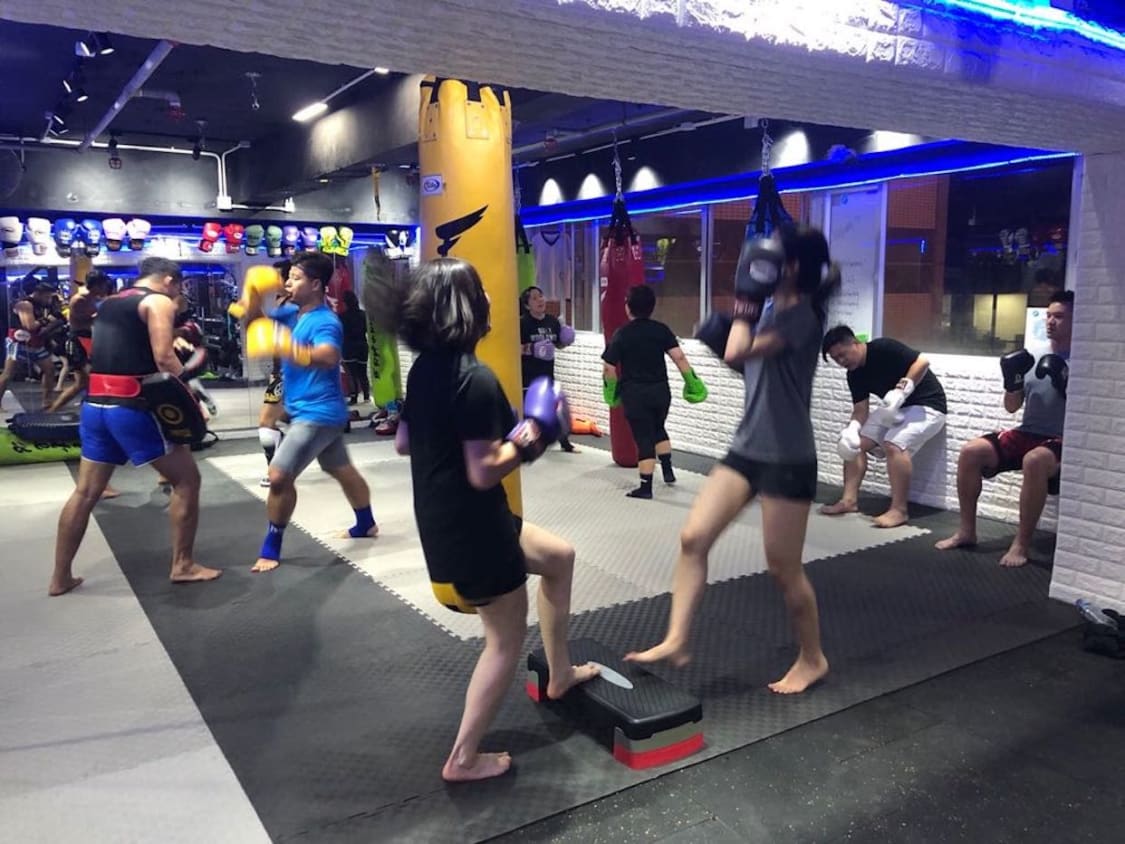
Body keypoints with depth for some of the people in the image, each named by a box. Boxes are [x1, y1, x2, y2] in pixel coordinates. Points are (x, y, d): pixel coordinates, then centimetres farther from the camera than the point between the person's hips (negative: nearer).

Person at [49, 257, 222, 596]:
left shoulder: (108, 304, 20)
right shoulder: (158, 302, -5)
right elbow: (163, 358, -17)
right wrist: (192, 402, -12)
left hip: (95, 405, 8)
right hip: (132, 406, -8)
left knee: (86, 492, 15)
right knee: (186, 479, 5)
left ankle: (61, 577, 22)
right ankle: (183, 565, 10)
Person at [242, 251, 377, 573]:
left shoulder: (325, 322, -21)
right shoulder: (291, 313, 6)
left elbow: (328, 357, -40)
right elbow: (256, 323, 6)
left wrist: (287, 349, -55)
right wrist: (256, 298, -13)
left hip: (318, 413, -10)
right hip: (315, 412, 10)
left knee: (279, 476, -13)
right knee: (342, 470, 23)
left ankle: (270, 550, 1)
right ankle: (366, 525, 40)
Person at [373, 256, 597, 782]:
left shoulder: (424, 369, 4)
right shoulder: (475, 379, -24)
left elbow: (403, 443, 13)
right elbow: (484, 472, -25)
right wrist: (533, 435, -13)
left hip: (443, 523, 9)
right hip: (472, 532, -9)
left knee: (559, 557, 25)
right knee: (507, 639, 9)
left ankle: (560, 674, 38)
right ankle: (464, 759, 22)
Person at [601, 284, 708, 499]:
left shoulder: (621, 334, -6)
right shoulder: (661, 329, -1)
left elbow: (608, 368, -6)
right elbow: (679, 357, -9)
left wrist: (610, 391, 9)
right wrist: (692, 382, 0)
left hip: (634, 392, -3)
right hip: (660, 390, 3)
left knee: (644, 438, 2)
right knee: (658, 429, 28)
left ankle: (646, 487, 5)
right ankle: (668, 470, 28)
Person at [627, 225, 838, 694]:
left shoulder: (802, 315, -16)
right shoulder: (771, 309, 11)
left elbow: (737, 354, -29)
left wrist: (747, 306, -13)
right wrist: (745, 310, 9)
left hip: (786, 459, -8)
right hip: (746, 449, 8)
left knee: (783, 568, 3)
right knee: (693, 538, -1)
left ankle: (812, 660, 25)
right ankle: (676, 641, 6)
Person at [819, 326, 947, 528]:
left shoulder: (884, 349, -21)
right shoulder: (855, 374, 1)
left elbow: (922, 362, -25)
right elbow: (860, 409, -1)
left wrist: (901, 392, -33)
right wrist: (851, 430, -21)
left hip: (927, 405, -9)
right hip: (894, 408, 9)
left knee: (894, 445, -29)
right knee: (855, 443, -2)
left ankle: (899, 510, -25)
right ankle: (849, 500, -3)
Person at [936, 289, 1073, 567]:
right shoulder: (1034, 356, 12)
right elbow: (1012, 407, 13)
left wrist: (1063, 383, -24)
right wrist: (1012, 382, -7)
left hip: (1061, 441, -6)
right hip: (1026, 433, 6)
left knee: (1035, 461, -39)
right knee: (971, 451, -16)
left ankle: (1022, 544, -29)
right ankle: (967, 531, -5)